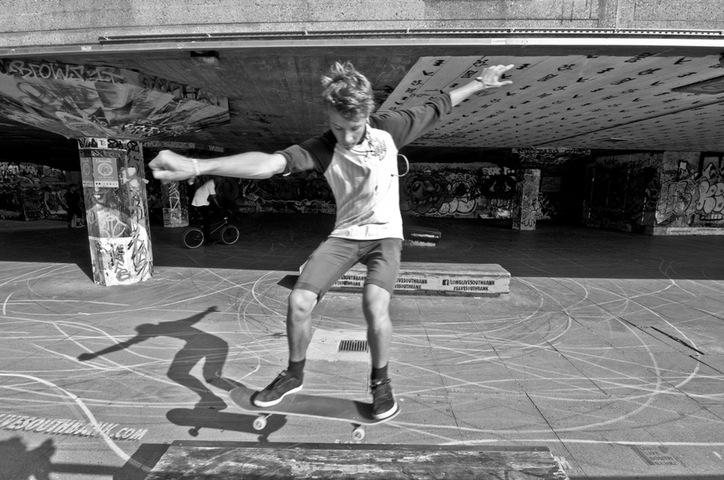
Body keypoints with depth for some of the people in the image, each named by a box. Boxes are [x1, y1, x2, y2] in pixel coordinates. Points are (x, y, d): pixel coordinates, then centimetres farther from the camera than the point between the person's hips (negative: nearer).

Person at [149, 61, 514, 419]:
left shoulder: (388, 128, -12)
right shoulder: (321, 149, -17)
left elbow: (436, 107, 5)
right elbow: (267, 163, -34)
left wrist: (479, 82, 12)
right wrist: (196, 166, -48)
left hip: (385, 234, -1)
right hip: (345, 235, 1)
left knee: (374, 305, -26)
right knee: (298, 302, -12)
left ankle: (380, 381, 4)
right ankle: (294, 375, 17)